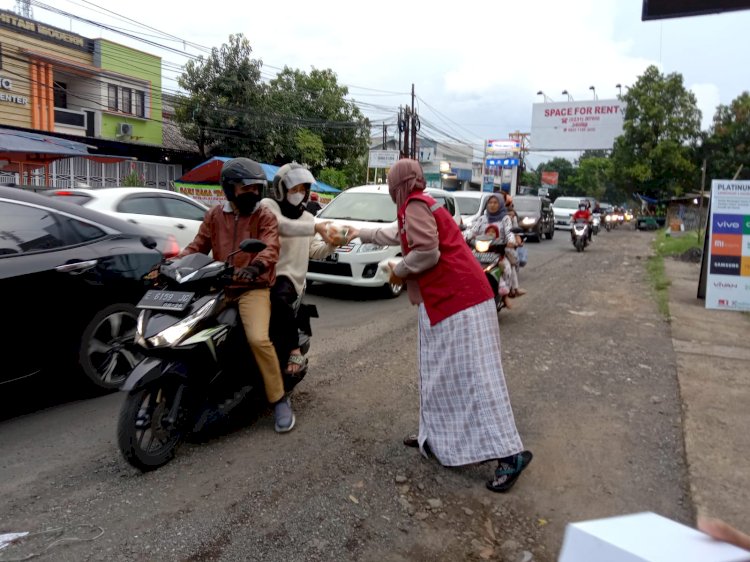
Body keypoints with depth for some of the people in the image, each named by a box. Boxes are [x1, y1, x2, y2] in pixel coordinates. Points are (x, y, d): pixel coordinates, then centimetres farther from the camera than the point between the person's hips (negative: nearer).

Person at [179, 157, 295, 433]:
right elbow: (197, 246, 12)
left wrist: (256, 266, -38)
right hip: (219, 287, 5)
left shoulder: (264, 217, 1)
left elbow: (270, 249, -16)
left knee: (258, 339, -26)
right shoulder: (214, 215, 13)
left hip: (254, 288, -4)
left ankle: (279, 400, -9)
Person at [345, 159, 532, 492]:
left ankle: (510, 453, -8)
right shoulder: (420, 205, 22)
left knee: (472, 376, -10)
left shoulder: (415, 205, -8)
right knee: (442, 374, 15)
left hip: (457, 299, -10)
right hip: (451, 298, 10)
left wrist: (398, 271, -3)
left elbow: (427, 251, -21)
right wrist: (361, 234, 51)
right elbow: (397, 234, 40)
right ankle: (436, 437, 25)